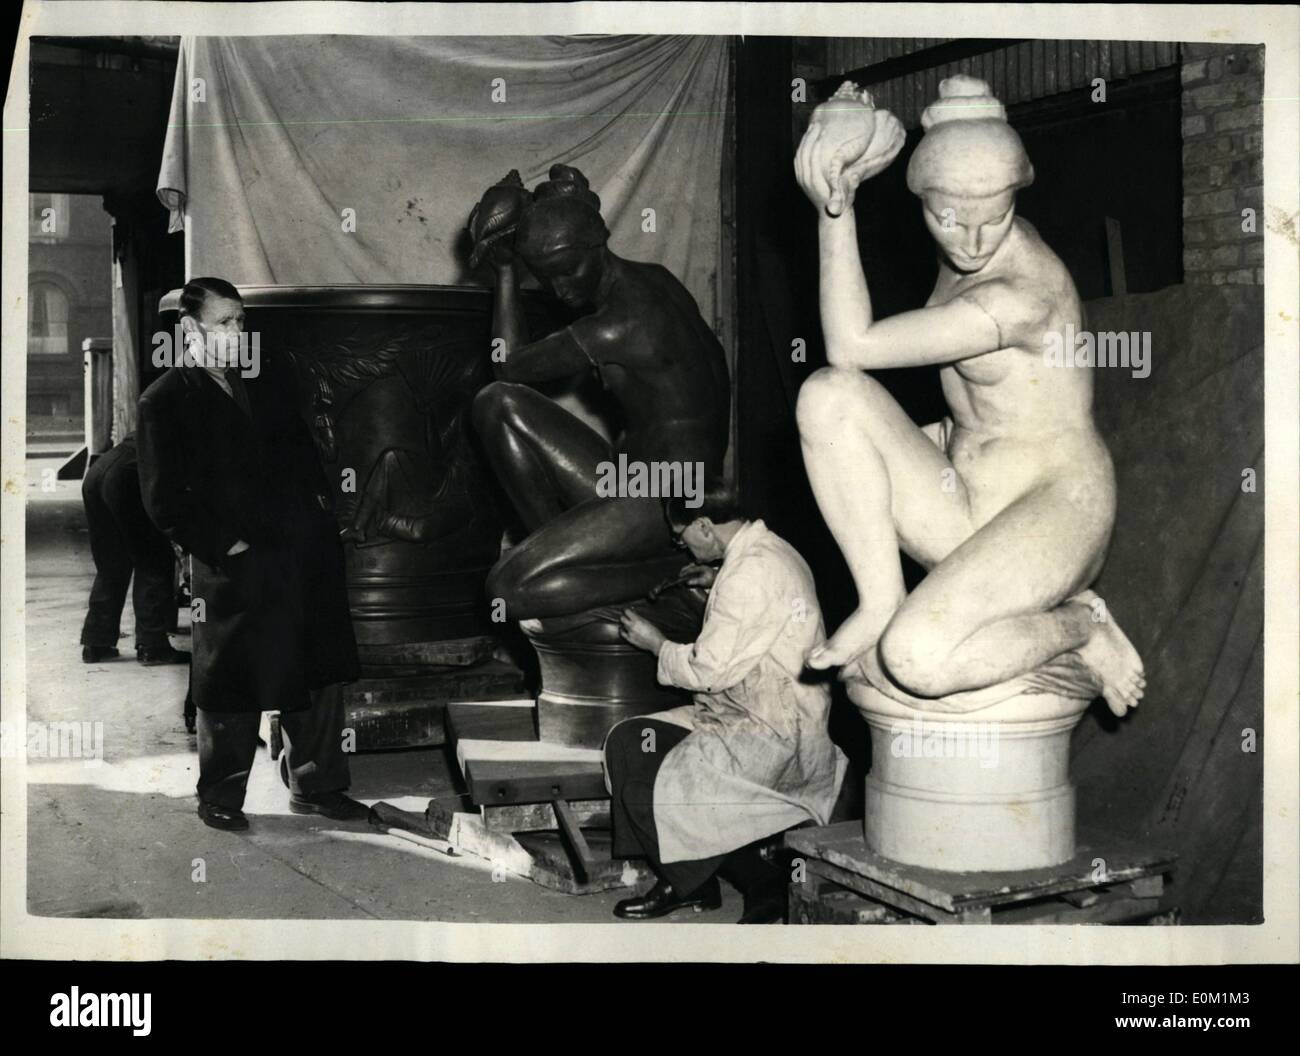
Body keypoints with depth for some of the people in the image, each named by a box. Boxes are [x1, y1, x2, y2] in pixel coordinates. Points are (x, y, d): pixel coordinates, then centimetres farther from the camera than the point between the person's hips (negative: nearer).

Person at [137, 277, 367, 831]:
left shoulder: (266, 376, 13)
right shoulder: (164, 402, -6)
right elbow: (165, 501, -9)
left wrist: (319, 505, 8)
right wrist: (224, 547, -13)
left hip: (305, 553, 6)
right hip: (234, 570, -6)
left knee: (321, 676, 11)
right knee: (231, 687, 5)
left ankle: (315, 786, 26)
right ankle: (220, 798, 24)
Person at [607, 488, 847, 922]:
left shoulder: (752, 570, -21)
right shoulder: (768, 550, 12)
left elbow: (711, 670, -20)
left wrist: (657, 643, -4)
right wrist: (718, 582, 32)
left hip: (774, 738, -11)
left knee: (648, 796, -17)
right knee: (626, 741, 5)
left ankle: (761, 885, 1)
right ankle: (682, 881, 12)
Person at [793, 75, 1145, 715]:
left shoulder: (1024, 294, -26)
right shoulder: (961, 251, 0)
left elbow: (849, 344, -23)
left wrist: (835, 212, -21)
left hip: (1051, 511, -8)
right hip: (961, 505, 8)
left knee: (916, 659, -31)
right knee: (828, 396, -14)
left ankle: (1078, 623, -2)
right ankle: (880, 604, -10)